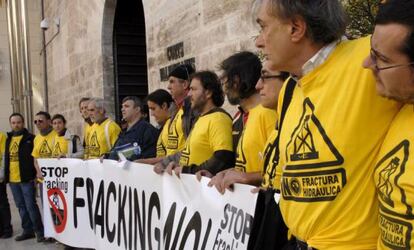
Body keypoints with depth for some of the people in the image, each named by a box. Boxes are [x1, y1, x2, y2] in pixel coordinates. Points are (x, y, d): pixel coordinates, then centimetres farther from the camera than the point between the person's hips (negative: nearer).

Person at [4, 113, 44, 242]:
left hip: (26, 178, -6)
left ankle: (39, 231, 4)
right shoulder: (8, 139, 14)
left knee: (30, 205, -5)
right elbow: (6, 159, 19)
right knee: (21, 206, 13)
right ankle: (28, 230, 22)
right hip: (12, 179, 6)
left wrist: (35, 176, -14)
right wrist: (5, 176, 14)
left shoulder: (30, 138, -5)